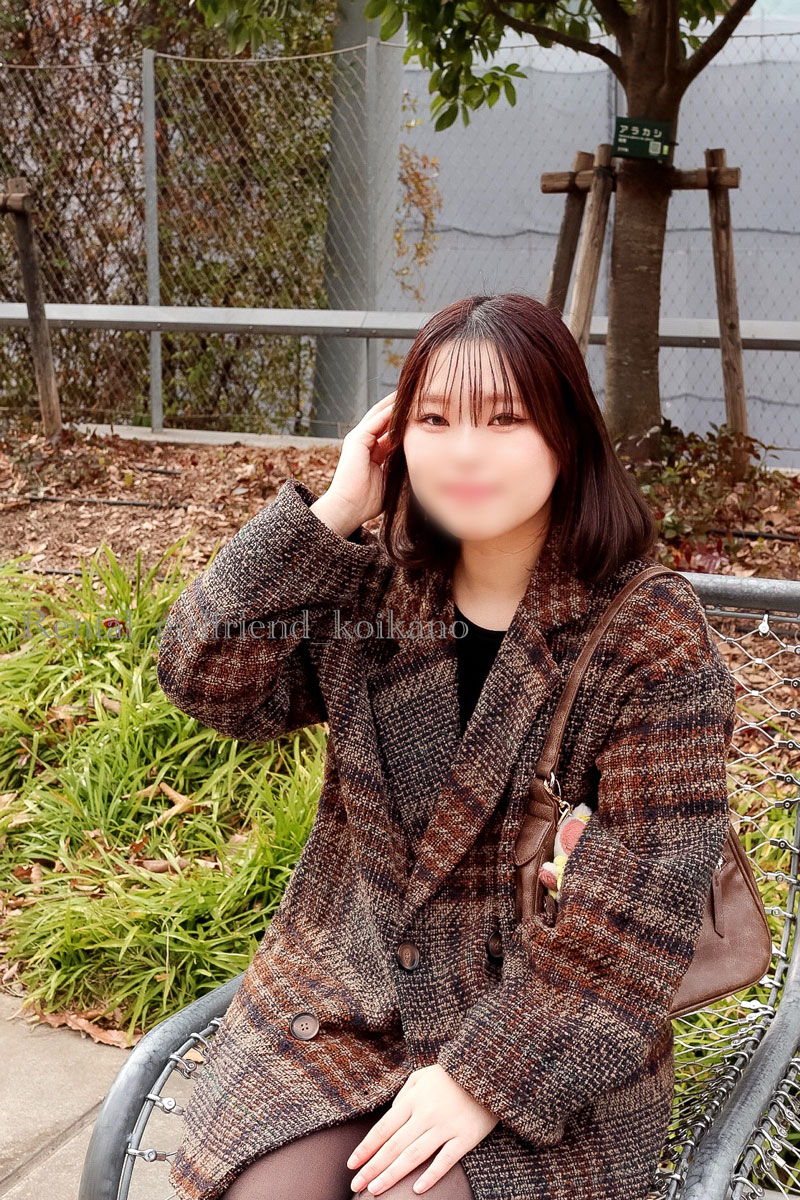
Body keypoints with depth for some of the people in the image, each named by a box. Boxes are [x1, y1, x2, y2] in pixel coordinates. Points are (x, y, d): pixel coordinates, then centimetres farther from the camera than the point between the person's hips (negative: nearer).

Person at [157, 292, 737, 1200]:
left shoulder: (653, 640, -11)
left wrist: (487, 1076, -18)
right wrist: (334, 511, -13)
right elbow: (207, 677, -9)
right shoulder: (368, 590, 2)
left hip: (545, 1048, -3)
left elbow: (640, 902, -14)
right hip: (337, 1004, 3)